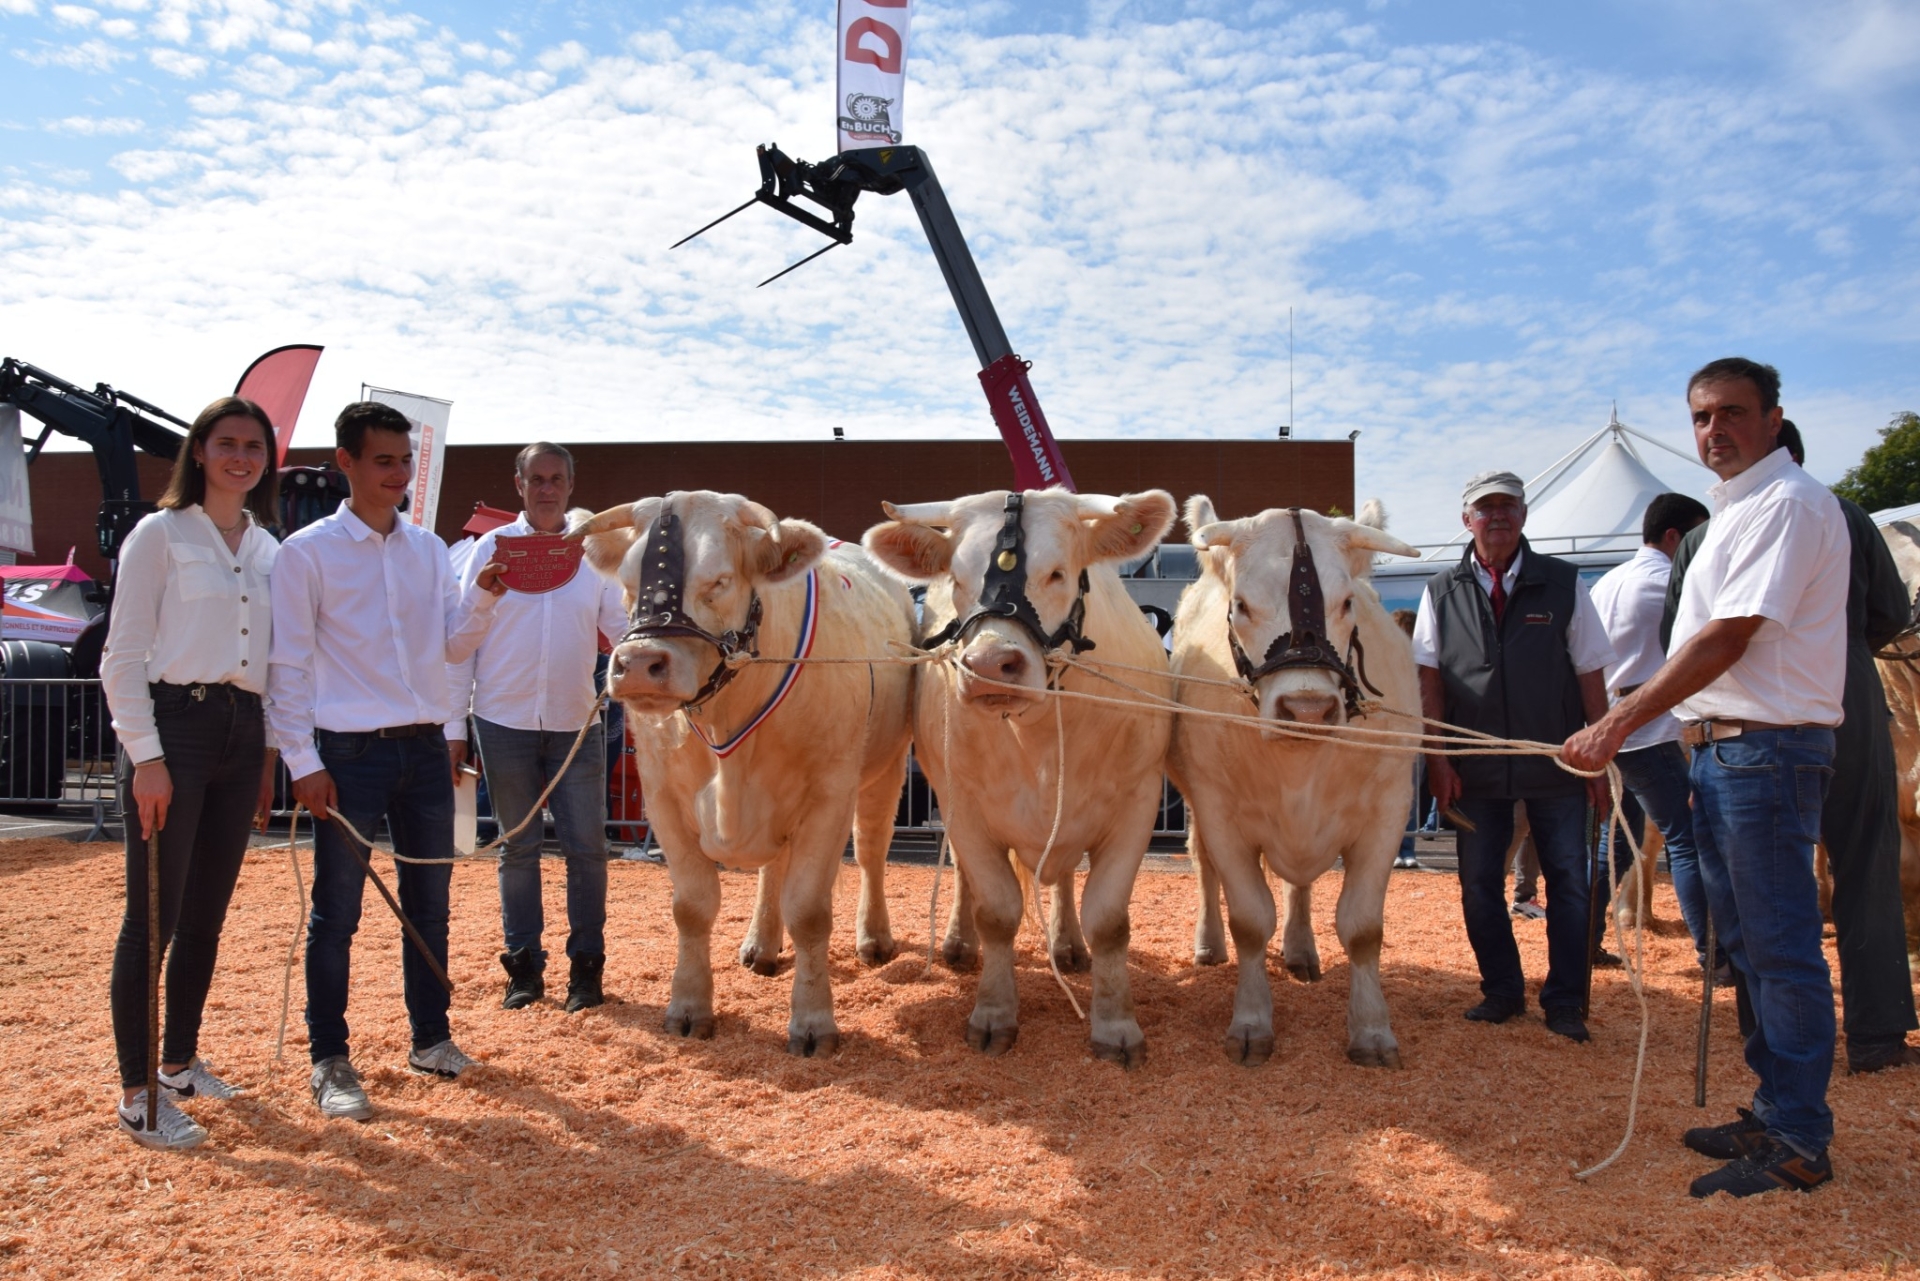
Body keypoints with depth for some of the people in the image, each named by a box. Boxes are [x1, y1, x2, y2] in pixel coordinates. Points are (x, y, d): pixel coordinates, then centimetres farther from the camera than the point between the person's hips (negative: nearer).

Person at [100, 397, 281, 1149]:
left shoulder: (268, 549, 13)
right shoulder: (160, 535, -3)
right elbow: (122, 657, -6)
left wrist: (268, 755, 14)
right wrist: (145, 757, -13)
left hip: (242, 734, 6)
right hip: (174, 725, -5)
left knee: (206, 917, 13)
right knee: (154, 917, -2)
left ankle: (181, 1061, 27)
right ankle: (137, 1094, 7)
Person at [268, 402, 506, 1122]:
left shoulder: (429, 549, 10)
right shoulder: (308, 552, -4)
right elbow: (288, 665, -5)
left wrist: (484, 596, -6)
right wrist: (303, 761, -10)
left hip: (425, 748, 5)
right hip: (350, 752, -5)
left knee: (429, 901, 13)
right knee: (336, 913, 2)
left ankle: (430, 1038, 27)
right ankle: (330, 1062, 15)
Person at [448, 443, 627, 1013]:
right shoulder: (490, 549, 2)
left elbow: (622, 628, 5)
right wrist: (454, 726, -2)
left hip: (577, 724, 1)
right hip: (504, 723, 0)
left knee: (586, 847, 3)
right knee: (518, 847, 9)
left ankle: (586, 966, 15)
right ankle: (524, 967, 20)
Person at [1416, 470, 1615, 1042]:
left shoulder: (1563, 584, 1)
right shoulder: (1442, 592, 2)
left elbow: (1589, 675, 1)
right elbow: (1430, 681, 0)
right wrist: (1437, 758, -6)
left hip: (1556, 764, -1)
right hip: (1476, 769, 1)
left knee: (1568, 881, 4)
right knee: (1479, 884, 8)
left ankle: (1565, 1002, 19)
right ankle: (1502, 990, 25)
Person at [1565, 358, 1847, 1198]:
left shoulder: (1788, 503, -12)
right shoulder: (1735, 509, 19)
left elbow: (1729, 638, -20)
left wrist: (1620, 721, -21)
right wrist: (1698, 739, 12)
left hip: (1766, 748, -10)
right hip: (1720, 746, 10)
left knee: (1780, 948, -3)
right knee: (1747, 942, 15)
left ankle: (1798, 1144, 6)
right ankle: (1775, 1112, 26)